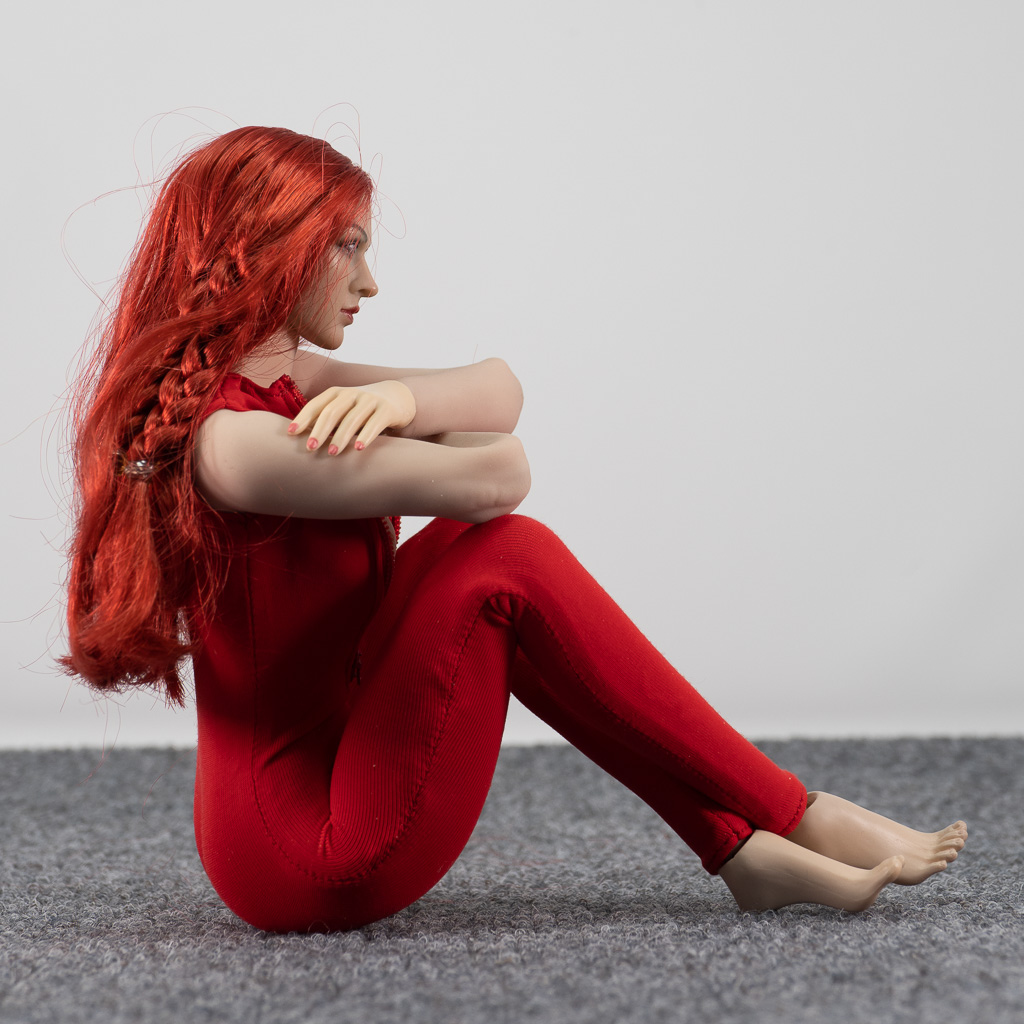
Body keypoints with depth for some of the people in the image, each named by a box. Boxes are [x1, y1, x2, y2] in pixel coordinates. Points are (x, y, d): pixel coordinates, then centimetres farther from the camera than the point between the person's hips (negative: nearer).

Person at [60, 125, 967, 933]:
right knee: (504, 561, -15)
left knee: (500, 554, 5)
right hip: (316, 863, -10)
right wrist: (415, 417, 3)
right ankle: (802, 820, -6)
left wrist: (398, 396, -21)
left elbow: (499, 394, 1)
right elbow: (498, 478, -20)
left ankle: (743, 848, 1)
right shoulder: (229, 439, -23)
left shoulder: (287, 384, 9)